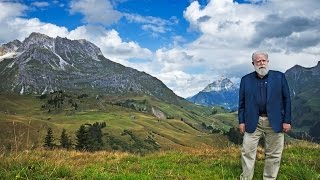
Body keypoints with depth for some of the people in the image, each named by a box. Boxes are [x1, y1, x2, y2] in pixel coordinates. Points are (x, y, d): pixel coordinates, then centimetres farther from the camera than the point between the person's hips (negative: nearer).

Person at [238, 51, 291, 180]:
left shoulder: (279, 77, 4)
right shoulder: (246, 79, 7)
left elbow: (286, 99, 3)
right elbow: (242, 102, 7)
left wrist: (287, 120, -2)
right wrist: (241, 121, 1)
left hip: (275, 122, 0)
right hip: (253, 122, 0)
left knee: (273, 154, 7)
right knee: (247, 152, 0)